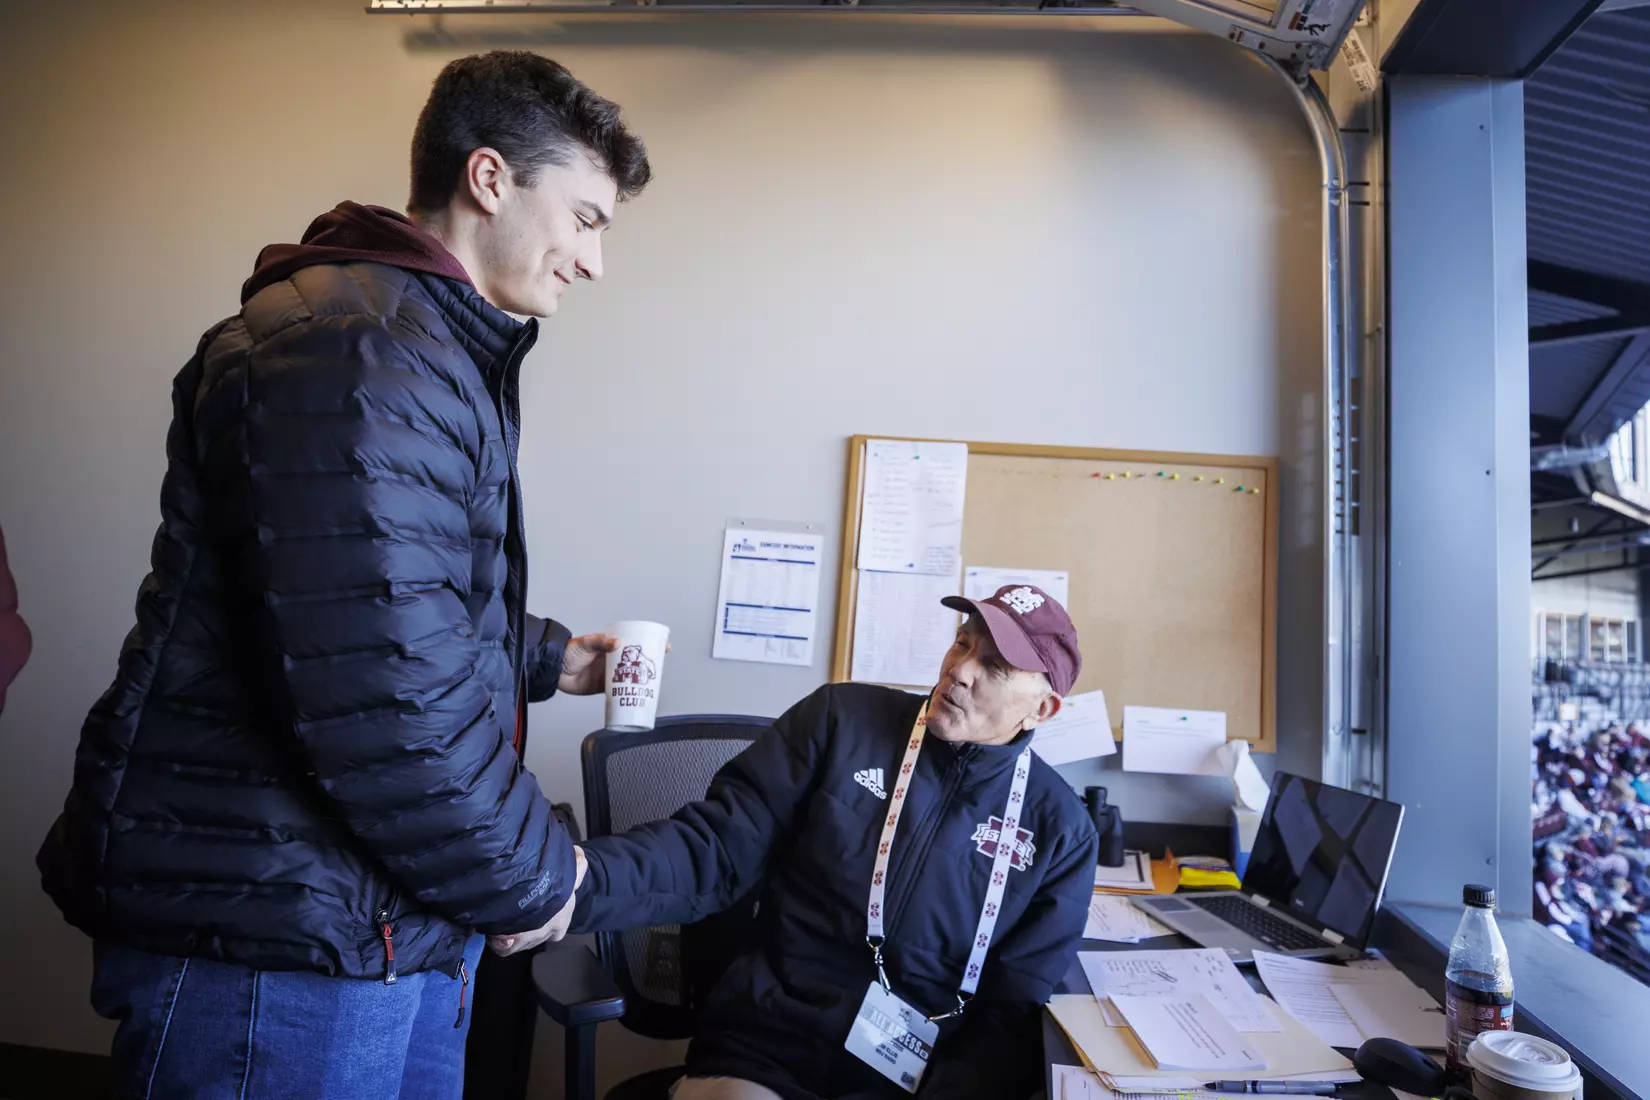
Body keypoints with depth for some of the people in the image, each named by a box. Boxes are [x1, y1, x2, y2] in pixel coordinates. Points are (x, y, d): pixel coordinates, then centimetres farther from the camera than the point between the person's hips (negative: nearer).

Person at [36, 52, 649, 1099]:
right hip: (281, 950, -10)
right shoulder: (357, 353, -21)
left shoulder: (434, 351, 15)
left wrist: (547, 658, 19)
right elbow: (388, 706, -28)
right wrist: (529, 879, -14)